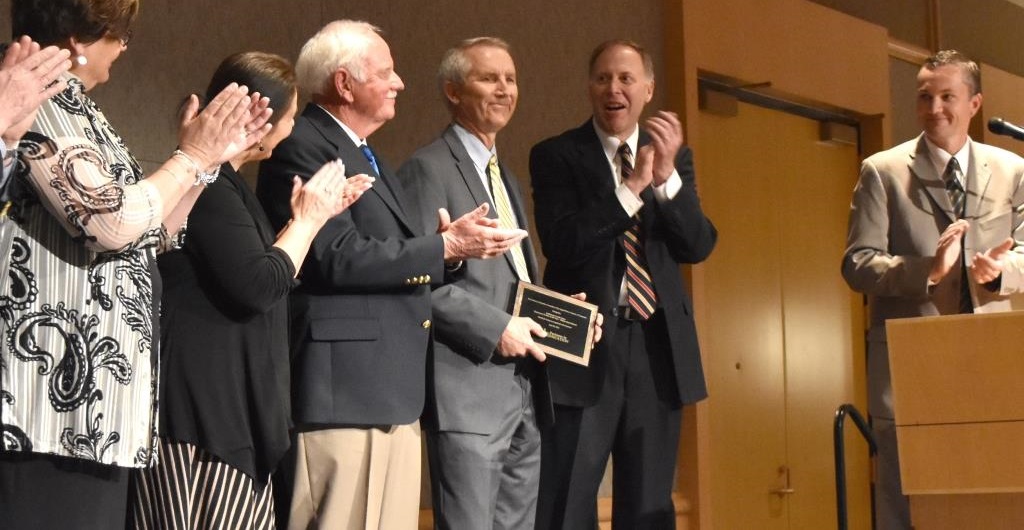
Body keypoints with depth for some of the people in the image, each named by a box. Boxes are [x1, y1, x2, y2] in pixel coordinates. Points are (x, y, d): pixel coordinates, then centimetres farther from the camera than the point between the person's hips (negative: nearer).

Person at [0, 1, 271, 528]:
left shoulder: (74, 108, 18)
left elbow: (146, 235, 21)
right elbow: (113, 221, -20)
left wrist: (213, 156, 16)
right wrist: (192, 156, -6)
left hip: (92, 375, 10)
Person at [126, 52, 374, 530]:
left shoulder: (221, 181, 17)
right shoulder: (206, 183, -15)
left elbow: (252, 266, 24)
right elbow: (259, 287, -21)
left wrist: (320, 212, 20)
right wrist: (307, 219, -8)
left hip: (227, 403, 10)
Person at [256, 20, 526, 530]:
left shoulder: (366, 156, 22)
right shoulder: (302, 148, -10)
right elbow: (338, 258, -20)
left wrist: (444, 245, 0)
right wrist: (445, 247, -15)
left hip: (393, 390, 10)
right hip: (344, 388, -10)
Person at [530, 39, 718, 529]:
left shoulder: (673, 155, 11)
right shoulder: (557, 155, -1)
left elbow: (698, 246, 0)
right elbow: (562, 245, -15)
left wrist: (666, 175, -15)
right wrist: (633, 185, -21)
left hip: (658, 345, 4)